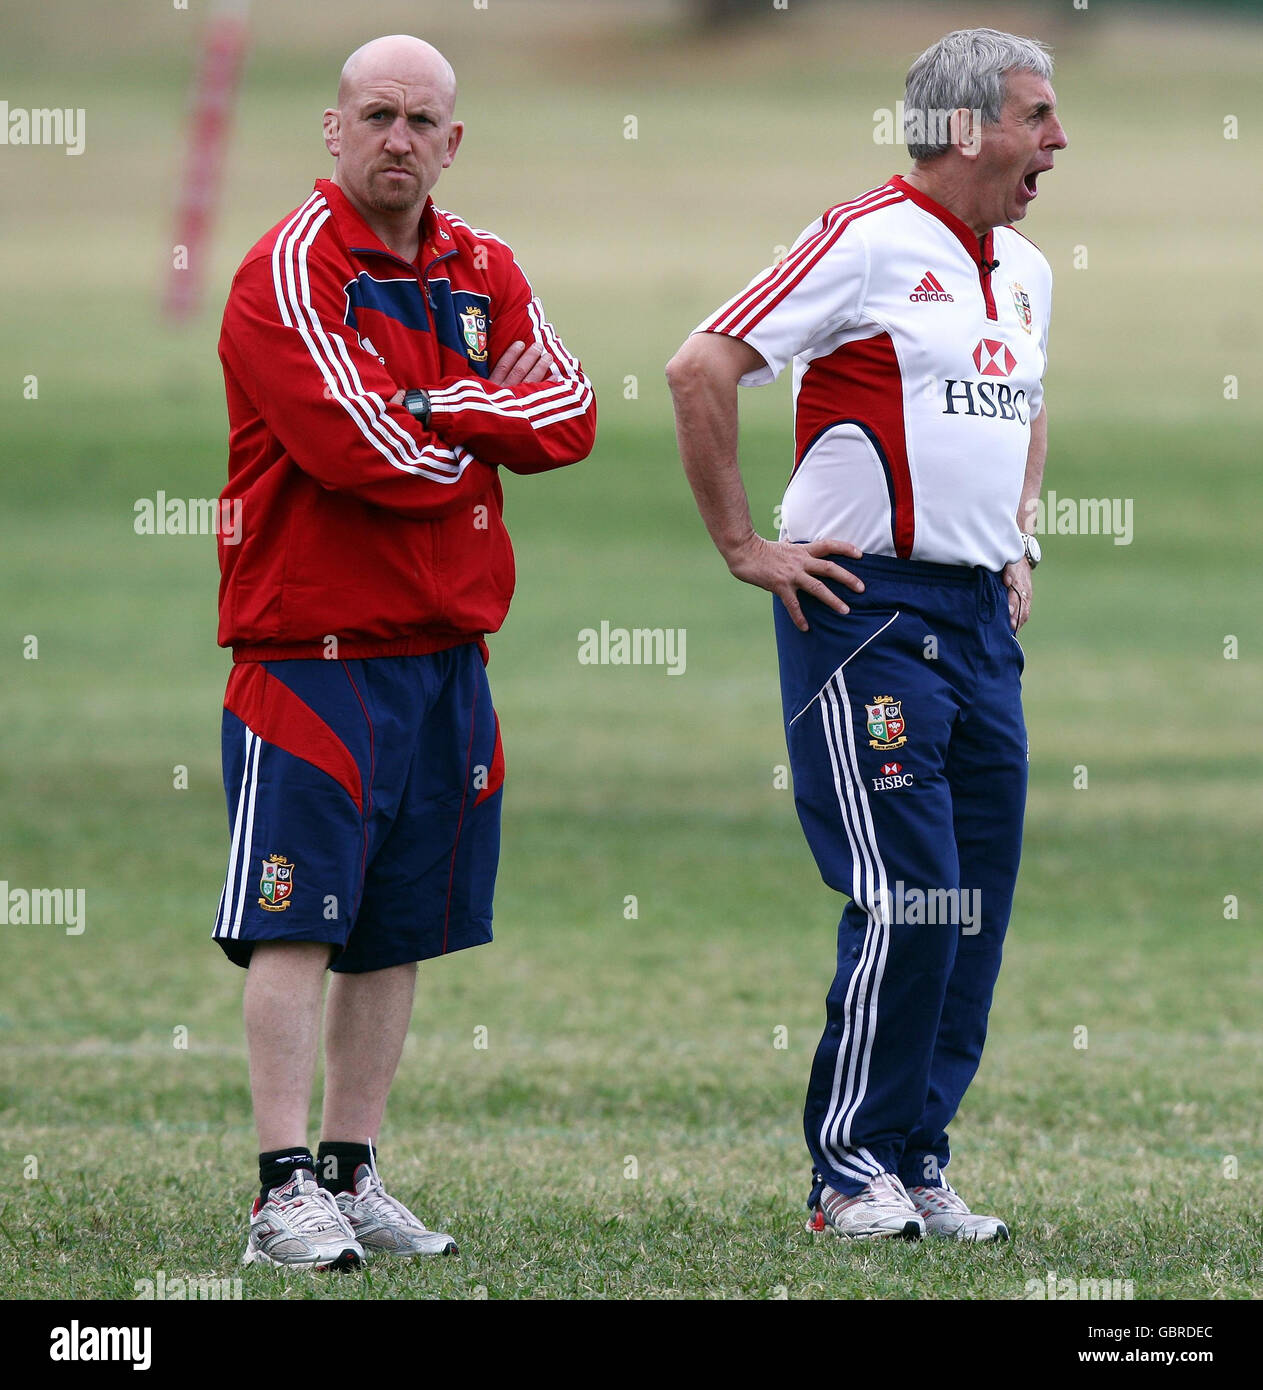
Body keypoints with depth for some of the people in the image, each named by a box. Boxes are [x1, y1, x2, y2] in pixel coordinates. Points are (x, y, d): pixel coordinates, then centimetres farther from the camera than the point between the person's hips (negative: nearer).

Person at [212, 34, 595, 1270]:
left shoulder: (486, 273, 13)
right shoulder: (291, 269, -10)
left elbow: (569, 414, 1)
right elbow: (355, 445, -21)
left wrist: (431, 410, -13)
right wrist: (486, 435, -4)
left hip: (446, 648, 7)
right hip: (313, 647, -7)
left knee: (399, 926, 10)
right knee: (296, 924, -9)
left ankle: (352, 1173, 16)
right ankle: (285, 1191, -9)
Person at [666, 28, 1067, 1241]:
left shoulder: (1023, 270, 16)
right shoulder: (870, 240, -10)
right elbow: (701, 369, -15)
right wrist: (745, 548, -12)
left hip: (981, 617, 8)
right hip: (864, 607, -8)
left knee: (976, 910, 5)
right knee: (906, 900, -11)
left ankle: (918, 1165, 13)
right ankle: (851, 1175, -2)